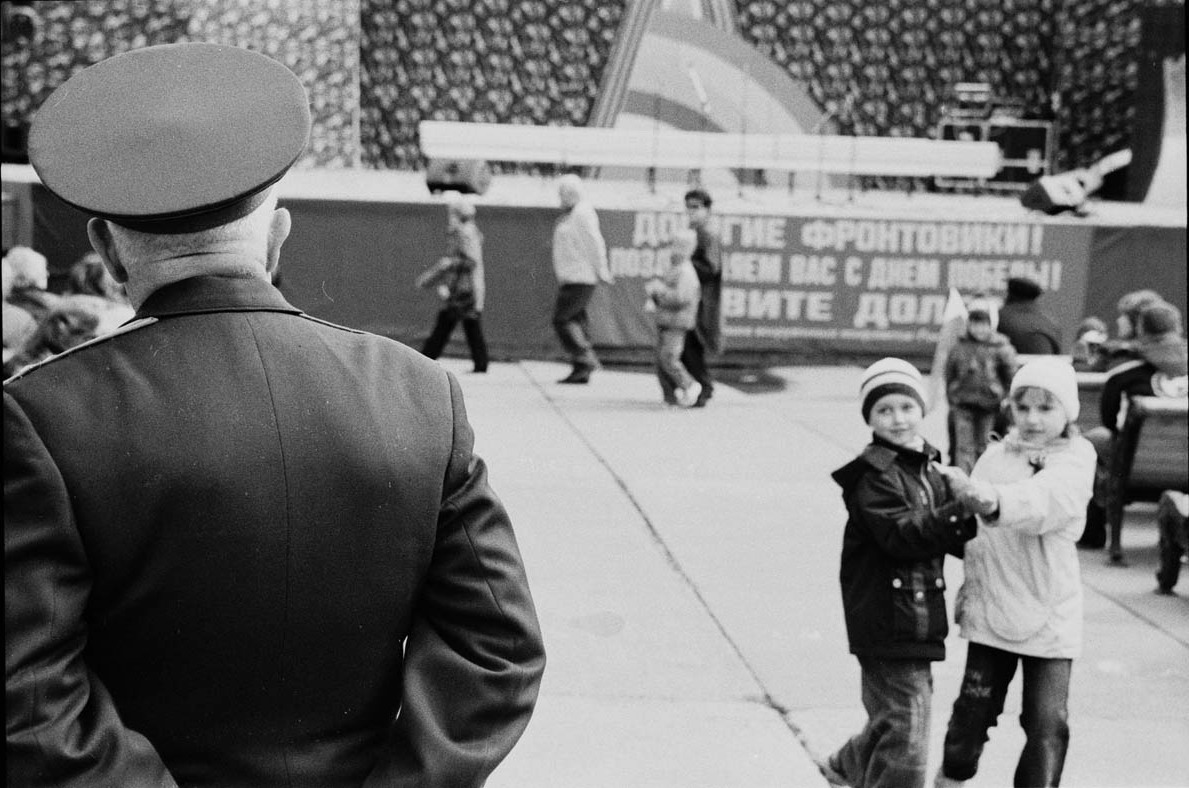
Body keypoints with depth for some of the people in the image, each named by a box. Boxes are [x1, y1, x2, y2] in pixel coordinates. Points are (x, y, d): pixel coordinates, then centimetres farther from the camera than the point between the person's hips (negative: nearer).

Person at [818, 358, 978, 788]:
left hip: (919, 619, 9)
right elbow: (900, 533, -25)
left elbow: (949, 538, 19)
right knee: (905, 725, -7)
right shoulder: (875, 475, -14)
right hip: (886, 619, -9)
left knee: (893, 716, 22)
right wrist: (960, 511, -34)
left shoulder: (929, 467, 13)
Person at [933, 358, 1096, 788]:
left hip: (1050, 615, -2)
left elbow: (1045, 500, -30)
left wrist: (992, 499, -48)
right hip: (992, 608, 2)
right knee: (975, 707, 9)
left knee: (1048, 722, -1)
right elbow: (977, 534, 6)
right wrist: (970, 589, 4)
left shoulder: (1076, 459, -8)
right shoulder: (996, 457, 1)